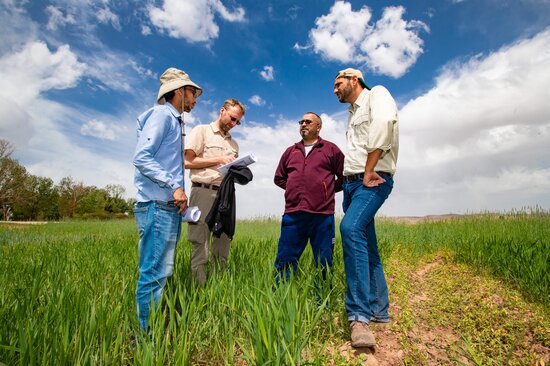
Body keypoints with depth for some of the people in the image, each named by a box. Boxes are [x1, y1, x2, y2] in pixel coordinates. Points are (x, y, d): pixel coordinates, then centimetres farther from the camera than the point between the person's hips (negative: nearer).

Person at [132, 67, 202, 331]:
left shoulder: (174, 120, 23)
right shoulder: (161, 114, -4)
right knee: (153, 273, -6)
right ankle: (146, 332, 4)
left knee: (163, 272, 12)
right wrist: (175, 186, -18)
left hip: (170, 207, 10)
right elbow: (141, 158, -15)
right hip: (157, 205, -9)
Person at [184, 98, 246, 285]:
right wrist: (219, 160, -8)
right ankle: (199, 286, 1)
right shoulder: (201, 131, 6)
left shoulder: (234, 143, 23)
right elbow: (188, 161, -5)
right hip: (204, 192, -6)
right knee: (200, 244, -6)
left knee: (223, 243, 7)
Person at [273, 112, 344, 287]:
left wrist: (327, 191, 7)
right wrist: (296, 189, 15)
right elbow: (279, 178, 26)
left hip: (322, 215, -2)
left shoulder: (331, 149, 9)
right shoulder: (290, 151, 18)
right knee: (284, 262, 4)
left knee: (324, 265, 5)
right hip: (292, 214, 3)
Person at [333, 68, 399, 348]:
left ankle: (359, 315, -28)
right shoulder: (353, 114, 27)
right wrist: (348, 179, 9)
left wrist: (368, 171, -22)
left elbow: (384, 122, -21)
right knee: (367, 248, 9)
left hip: (373, 180, -9)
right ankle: (379, 310, 19)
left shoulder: (377, 94, 1)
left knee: (351, 229, -31)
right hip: (351, 183, 9)